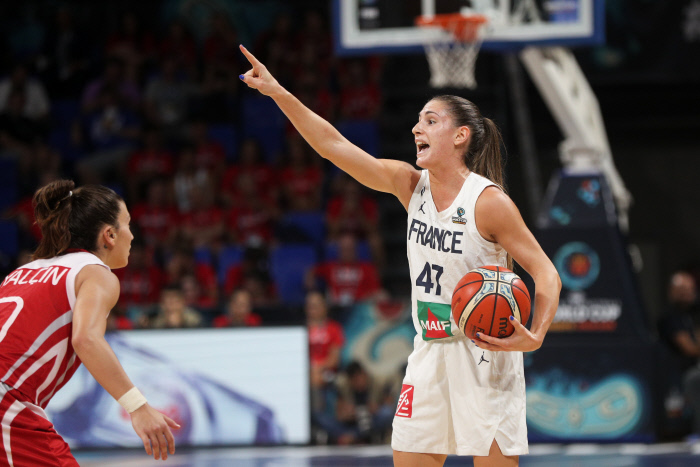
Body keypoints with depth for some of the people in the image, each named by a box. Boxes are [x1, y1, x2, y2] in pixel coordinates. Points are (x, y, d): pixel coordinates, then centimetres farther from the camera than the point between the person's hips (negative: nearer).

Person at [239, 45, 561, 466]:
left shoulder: (489, 202, -14)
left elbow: (545, 272, -12)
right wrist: (278, 93, -10)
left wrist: (535, 336, -29)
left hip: (484, 355, -6)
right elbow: (333, 145, -2)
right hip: (431, 353, 6)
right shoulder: (411, 185, 2)